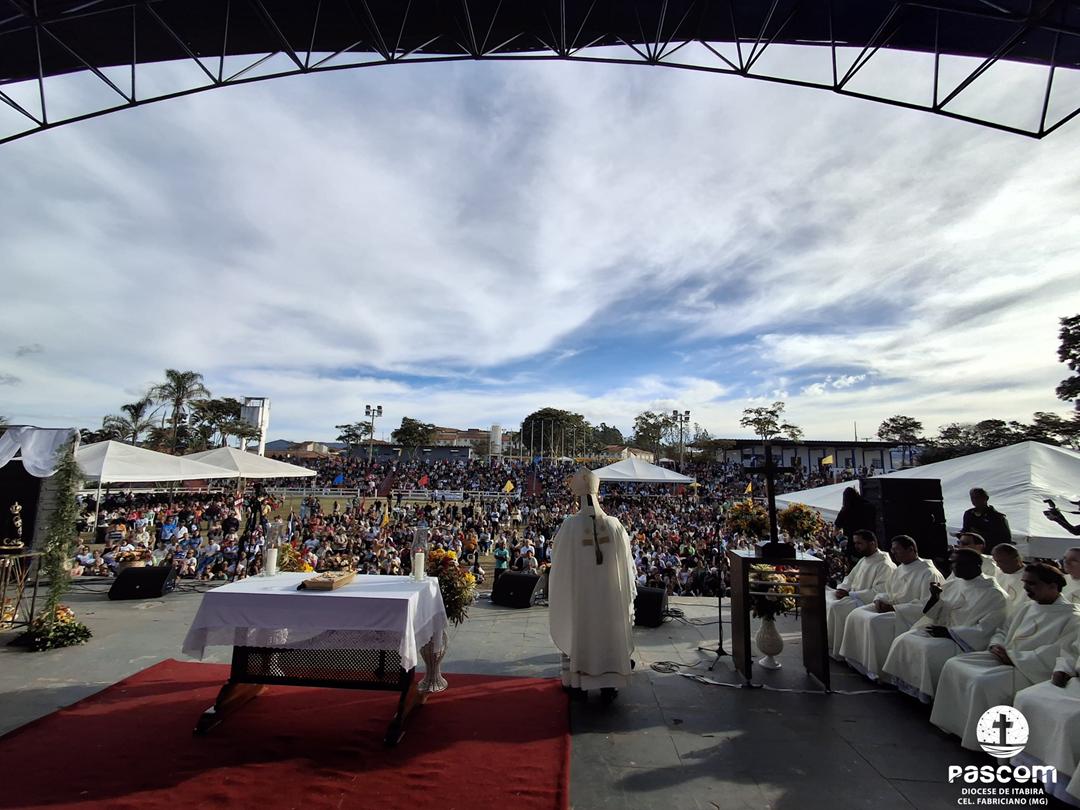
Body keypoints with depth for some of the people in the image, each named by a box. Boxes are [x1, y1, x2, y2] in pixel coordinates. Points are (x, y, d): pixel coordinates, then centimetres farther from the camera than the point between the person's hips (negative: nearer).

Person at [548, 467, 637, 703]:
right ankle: (609, 686, 27)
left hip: (578, 593, -1)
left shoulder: (570, 525, -19)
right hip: (609, 594, 1)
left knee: (578, 634, 17)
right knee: (609, 634, 17)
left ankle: (578, 684, 29)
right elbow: (626, 562, -3)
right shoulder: (614, 525, -14)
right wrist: (628, 594, 12)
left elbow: (558, 560, -8)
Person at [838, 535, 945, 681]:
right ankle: (856, 661, -1)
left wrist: (894, 608, -20)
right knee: (856, 614, -8)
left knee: (874, 622, -30)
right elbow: (887, 592, 23)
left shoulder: (929, 573, -13)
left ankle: (876, 671, -15)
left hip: (911, 616, -9)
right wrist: (880, 600, -1)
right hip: (891, 608, 9)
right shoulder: (897, 570, 13)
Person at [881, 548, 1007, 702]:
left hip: (966, 642, -7)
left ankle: (925, 695, -11)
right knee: (903, 640, -15)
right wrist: (935, 598, -5)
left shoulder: (994, 594, -10)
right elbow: (937, 615, 16)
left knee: (928, 649, -30)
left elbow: (984, 630, -16)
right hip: (942, 629, 7)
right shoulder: (953, 584, 10)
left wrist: (949, 632, -20)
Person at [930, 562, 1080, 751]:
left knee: (982, 683, -30)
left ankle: (978, 739, -11)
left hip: (1031, 670, -8)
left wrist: (1013, 657, -18)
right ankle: (952, 723, 0)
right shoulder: (1029, 607, 15)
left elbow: (1057, 654, -19)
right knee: (953, 665, -7)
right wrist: (995, 645, 0)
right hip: (1004, 657, 8)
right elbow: (1003, 630, 21)